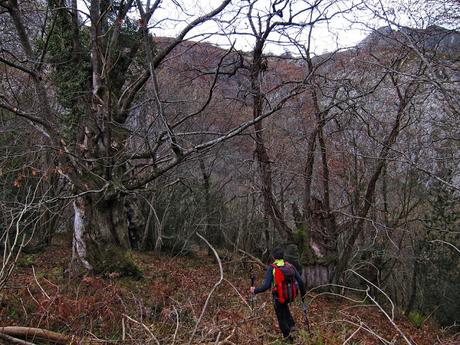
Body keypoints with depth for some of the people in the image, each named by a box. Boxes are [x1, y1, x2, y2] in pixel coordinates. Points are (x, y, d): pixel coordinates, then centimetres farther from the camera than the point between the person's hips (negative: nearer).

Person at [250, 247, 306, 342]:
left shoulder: (271, 268, -18)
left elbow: (266, 286, -22)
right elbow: (300, 281, -6)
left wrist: (255, 290, -7)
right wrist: (303, 293, 10)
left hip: (278, 297, -4)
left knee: (281, 317, 19)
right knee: (284, 306, 38)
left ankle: (287, 337, 31)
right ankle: (291, 325, 34)